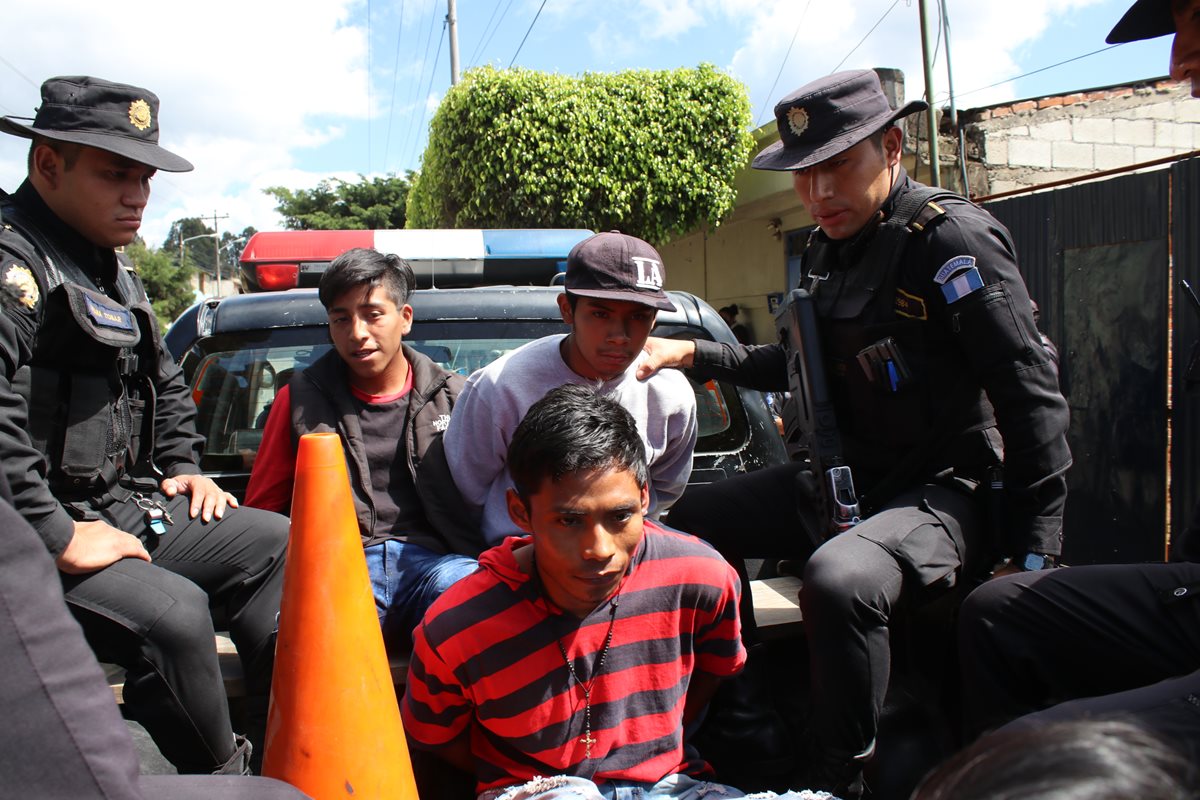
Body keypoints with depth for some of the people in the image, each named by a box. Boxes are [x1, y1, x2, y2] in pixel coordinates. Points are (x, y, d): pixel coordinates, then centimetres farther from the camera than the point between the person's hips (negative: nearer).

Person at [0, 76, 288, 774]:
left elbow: (167, 386, 29)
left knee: (277, 543, 3)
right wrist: (59, 539, -25)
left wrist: (184, 467, 16)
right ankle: (222, 776, -5)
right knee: (173, 612, -30)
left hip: (129, 506, 10)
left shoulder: (117, 277, 17)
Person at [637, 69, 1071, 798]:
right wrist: (693, 353, 16)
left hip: (946, 491, -8)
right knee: (693, 518, 9)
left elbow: (1034, 399, -17)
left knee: (839, 579, -37)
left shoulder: (954, 238, -15)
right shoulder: (826, 250, 9)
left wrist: (1032, 552, -20)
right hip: (848, 479, 9)